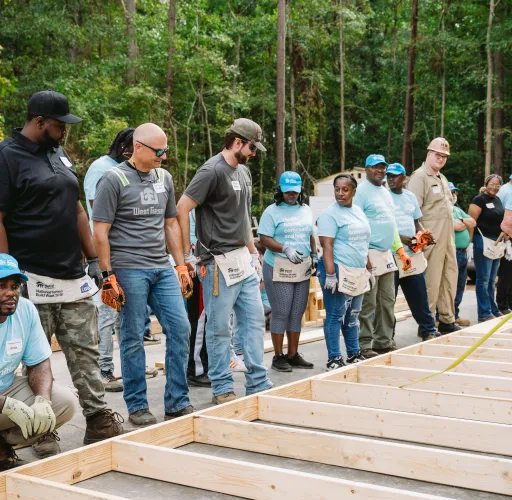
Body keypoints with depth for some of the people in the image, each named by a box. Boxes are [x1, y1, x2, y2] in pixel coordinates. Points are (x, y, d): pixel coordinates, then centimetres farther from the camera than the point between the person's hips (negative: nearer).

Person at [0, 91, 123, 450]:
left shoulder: (60, 155, 16)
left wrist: (93, 259, 15)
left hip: (74, 279, 7)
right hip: (34, 282, -7)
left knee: (86, 354, 7)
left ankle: (100, 424, 12)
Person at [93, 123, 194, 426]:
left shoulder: (165, 178, 12)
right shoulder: (114, 179, -6)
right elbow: (100, 232, -7)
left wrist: (182, 266, 14)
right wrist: (108, 276, -12)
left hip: (163, 268, 6)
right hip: (129, 270, -6)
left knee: (180, 329, 2)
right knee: (133, 338, 1)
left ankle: (178, 403, 13)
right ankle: (137, 407, 14)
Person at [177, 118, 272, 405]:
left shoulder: (244, 172, 15)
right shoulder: (213, 171, -12)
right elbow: (182, 208, -15)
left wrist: (254, 253, 22)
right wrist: (188, 253, -13)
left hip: (244, 261, 8)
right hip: (220, 263, -8)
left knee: (255, 320, 9)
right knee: (220, 328, 1)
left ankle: (258, 384, 17)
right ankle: (222, 389, 10)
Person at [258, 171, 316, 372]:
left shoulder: (306, 210, 14)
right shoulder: (272, 211, -4)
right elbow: (264, 239, -11)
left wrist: (314, 254, 7)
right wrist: (285, 249, -23)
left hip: (302, 269, 6)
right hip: (279, 269, -6)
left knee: (297, 313, 9)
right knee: (281, 313, -3)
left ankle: (293, 354, 18)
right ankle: (278, 356, 6)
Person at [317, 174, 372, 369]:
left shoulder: (358, 211, 15)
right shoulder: (330, 214, -9)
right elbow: (327, 245, -17)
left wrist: (369, 268, 21)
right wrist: (330, 274, -23)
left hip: (358, 273, 7)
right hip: (339, 271, -7)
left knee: (353, 316, 15)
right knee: (336, 316, -3)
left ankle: (354, 354, 25)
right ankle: (334, 359, 3)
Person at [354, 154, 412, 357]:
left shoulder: (385, 192, 18)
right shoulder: (361, 191, -9)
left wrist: (401, 250, 18)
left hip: (387, 254, 9)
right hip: (370, 254, -9)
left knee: (387, 302, 12)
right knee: (368, 305, -5)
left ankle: (384, 342, 21)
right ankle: (365, 346, 2)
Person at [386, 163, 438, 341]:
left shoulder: (410, 197, 14)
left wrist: (425, 235, 1)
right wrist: (401, 238, -21)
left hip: (413, 253, 5)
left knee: (419, 295, 10)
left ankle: (428, 330, 20)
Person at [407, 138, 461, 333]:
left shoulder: (442, 178, 18)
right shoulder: (419, 176, -11)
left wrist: (456, 223, 17)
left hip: (448, 239, 9)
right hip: (431, 240, -9)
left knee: (450, 279, 14)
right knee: (431, 283, -5)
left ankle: (447, 320, 25)